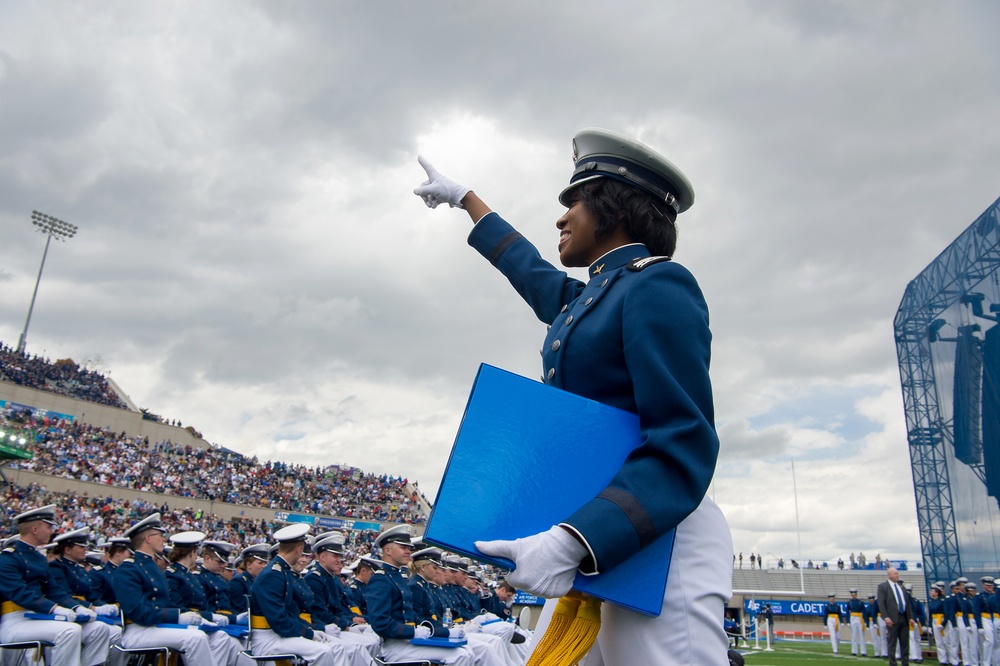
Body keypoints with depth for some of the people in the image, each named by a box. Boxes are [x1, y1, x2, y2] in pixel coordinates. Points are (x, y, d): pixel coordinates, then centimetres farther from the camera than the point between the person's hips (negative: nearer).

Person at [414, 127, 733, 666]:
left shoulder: (658, 286, -10)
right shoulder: (584, 299, 17)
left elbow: (684, 446, -19)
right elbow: (527, 267, 37)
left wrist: (573, 541, -29)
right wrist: (463, 197, 50)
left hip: (654, 542, -9)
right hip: (588, 549, 9)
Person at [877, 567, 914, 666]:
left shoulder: (901, 587, 17)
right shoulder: (883, 586, -2)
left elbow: (907, 603, 17)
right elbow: (881, 603, -9)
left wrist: (911, 617, 7)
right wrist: (886, 617, -18)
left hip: (904, 618, 6)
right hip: (892, 619, -6)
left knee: (905, 643, 9)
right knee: (892, 643, -1)